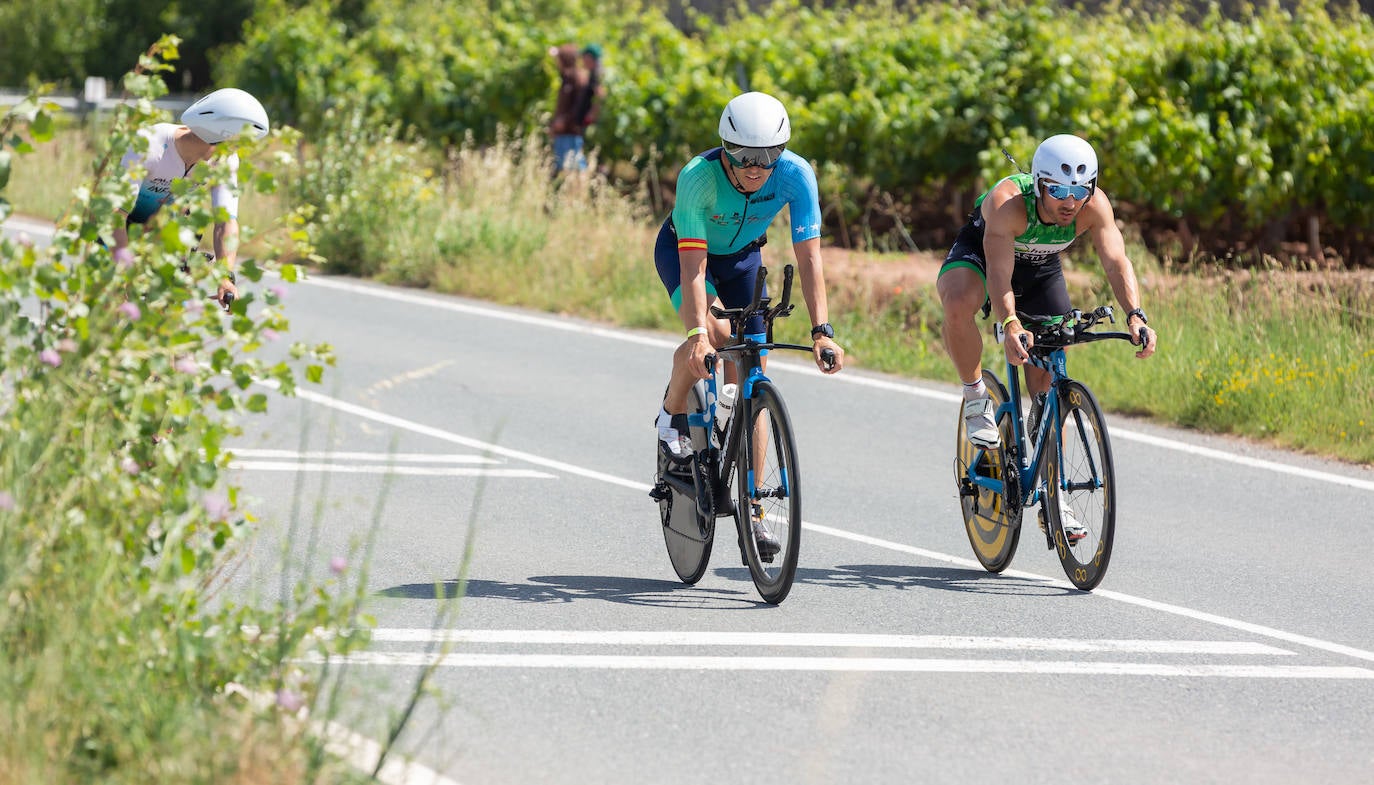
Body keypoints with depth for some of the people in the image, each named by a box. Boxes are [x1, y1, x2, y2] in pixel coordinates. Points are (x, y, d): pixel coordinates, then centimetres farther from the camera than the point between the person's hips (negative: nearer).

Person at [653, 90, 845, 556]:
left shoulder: (796, 175, -31)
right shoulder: (699, 177, -37)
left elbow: (808, 257, -31)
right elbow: (694, 265, -40)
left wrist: (821, 333, -40)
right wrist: (698, 334, -52)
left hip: (743, 256, 3)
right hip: (682, 249, -3)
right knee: (712, 334, -32)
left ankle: (751, 507, 0)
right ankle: (673, 416, -3)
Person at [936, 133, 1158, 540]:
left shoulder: (1093, 205, -30)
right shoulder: (1008, 202, -39)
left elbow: (1117, 262, -38)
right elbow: (999, 275, -47)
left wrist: (1135, 316, -55)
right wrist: (1010, 326, -64)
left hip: (1041, 268, 3)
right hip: (979, 252, -3)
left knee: (1049, 387, 0)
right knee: (958, 306, -39)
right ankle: (977, 397, -14)